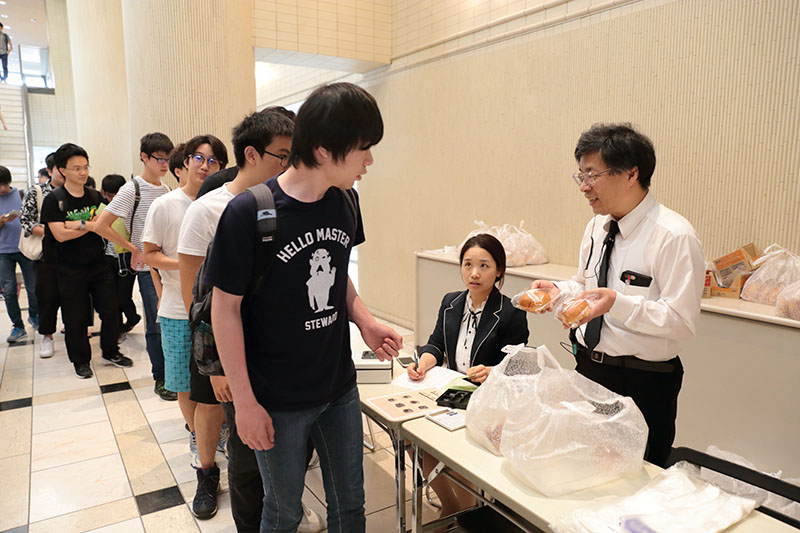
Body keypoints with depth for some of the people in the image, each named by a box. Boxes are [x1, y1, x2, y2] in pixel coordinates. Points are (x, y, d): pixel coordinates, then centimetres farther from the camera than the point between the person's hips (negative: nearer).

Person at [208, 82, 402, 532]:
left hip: (340, 389, 5)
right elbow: (226, 308, -14)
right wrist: (245, 402, -12)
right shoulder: (248, 213, -21)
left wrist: (365, 321, -6)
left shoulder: (345, 201, -3)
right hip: (278, 402, -4)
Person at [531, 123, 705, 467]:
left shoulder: (674, 236, -18)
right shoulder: (597, 226, 5)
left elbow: (682, 322, -20)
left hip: (642, 384, -6)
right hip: (587, 369, 7)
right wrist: (559, 290, -4)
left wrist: (618, 304, -31)